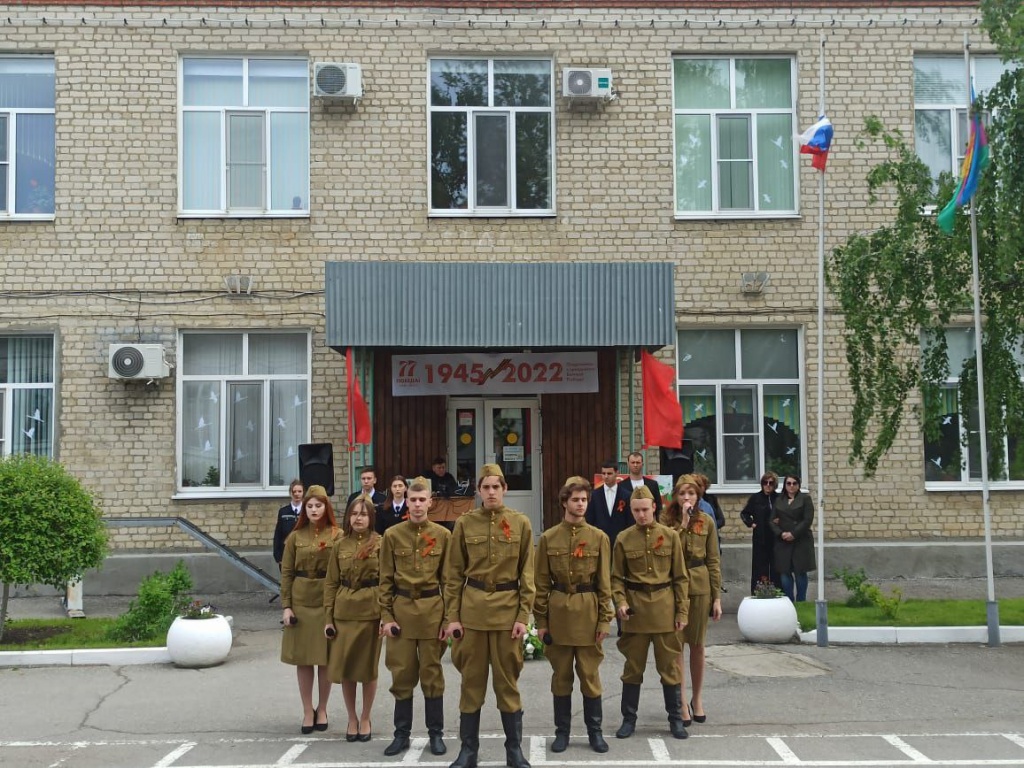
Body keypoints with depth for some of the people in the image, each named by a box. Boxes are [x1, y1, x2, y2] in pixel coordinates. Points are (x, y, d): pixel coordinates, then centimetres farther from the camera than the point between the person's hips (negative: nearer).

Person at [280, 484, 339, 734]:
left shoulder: (337, 536, -1)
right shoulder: (295, 537, 3)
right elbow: (286, 573, 3)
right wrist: (286, 606, -4)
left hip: (328, 600, -1)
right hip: (301, 600, 2)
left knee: (326, 658, 4)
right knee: (303, 658, 5)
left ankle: (322, 710, 19)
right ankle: (307, 711, 16)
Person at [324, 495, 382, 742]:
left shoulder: (380, 544, -3)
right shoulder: (340, 544, 5)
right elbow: (331, 582, 7)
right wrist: (328, 617, 3)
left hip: (370, 611, -2)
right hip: (344, 611, 2)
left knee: (368, 667, 6)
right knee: (344, 668, 5)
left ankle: (365, 719, 23)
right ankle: (352, 719, 22)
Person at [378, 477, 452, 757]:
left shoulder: (442, 535, 0)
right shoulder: (392, 535, 0)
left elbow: (448, 580, 3)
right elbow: (386, 579, 2)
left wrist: (449, 617, -1)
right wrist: (386, 616, -3)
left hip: (432, 609, 0)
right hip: (401, 608, 0)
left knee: (432, 672, 6)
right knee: (402, 673, 6)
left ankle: (436, 733, 16)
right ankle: (402, 733, 17)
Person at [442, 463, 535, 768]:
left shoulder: (521, 524, -1)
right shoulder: (464, 523, 0)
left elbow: (527, 574, 1)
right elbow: (454, 574, 3)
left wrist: (523, 615, -6)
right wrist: (452, 616, -2)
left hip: (508, 609, 0)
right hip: (472, 609, 1)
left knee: (508, 680, 6)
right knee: (472, 680, 7)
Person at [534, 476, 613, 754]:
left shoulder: (599, 537, 1)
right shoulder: (549, 538, 1)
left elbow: (604, 583, 1)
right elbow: (542, 582, 3)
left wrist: (604, 619, -3)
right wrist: (541, 620, 0)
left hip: (588, 612, 0)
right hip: (558, 611, 0)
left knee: (590, 674, 6)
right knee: (561, 674, 9)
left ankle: (595, 731, 17)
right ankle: (562, 731, 19)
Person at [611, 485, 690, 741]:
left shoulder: (669, 536, 0)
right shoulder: (623, 539, 1)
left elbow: (680, 577, 3)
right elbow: (617, 577, 5)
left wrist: (682, 611, -1)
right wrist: (620, 602, -11)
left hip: (665, 607, 0)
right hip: (635, 608, 0)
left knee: (670, 666, 6)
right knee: (633, 666, 7)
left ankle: (676, 719, 18)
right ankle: (629, 719, 18)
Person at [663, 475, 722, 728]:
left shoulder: (706, 522, 2)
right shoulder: (667, 521, -1)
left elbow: (713, 561, 3)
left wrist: (717, 597, 0)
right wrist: (683, 524, -18)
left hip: (699, 586, 1)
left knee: (697, 645, 9)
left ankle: (697, 699, 24)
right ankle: (682, 702, 8)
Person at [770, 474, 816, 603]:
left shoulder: (805, 499, 4)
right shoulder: (778, 501, 13)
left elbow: (808, 520, -5)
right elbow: (771, 520, 7)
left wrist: (793, 534, -13)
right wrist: (780, 533, -10)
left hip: (801, 542, -2)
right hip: (782, 542, 2)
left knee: (800, 573, 1)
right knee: (784, 573, 0)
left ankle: (800, 602, 9)